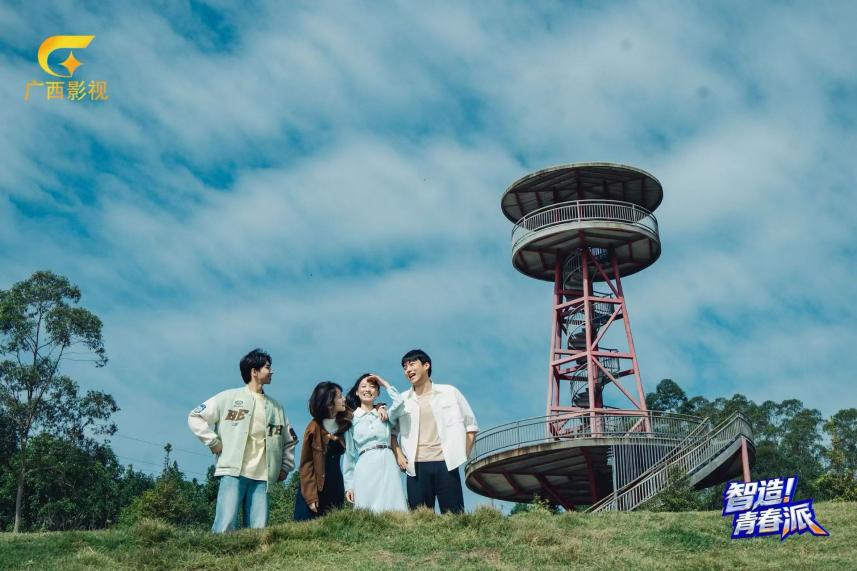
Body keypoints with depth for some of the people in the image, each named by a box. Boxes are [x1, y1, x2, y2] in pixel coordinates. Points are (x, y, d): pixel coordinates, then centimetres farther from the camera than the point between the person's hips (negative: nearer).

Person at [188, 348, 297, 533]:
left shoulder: (275, 407, 19)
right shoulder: (229, 398, 5)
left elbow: (290, 440, 30)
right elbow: (195, 417, 5)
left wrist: (285, 467, 19)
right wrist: (214, 443, -2)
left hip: (261, 477, 4)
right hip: (233, 472, -4)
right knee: (225, 526, -15)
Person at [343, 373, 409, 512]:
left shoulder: (385, 414, 14)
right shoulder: (351, 419, 11)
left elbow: (399, 403, -9)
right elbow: (349, 453, 10)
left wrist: (384, 383, 5)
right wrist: (348, 484, 5)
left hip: (388, 467, 1)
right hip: (365, 469, -1)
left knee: (393, 511, -6)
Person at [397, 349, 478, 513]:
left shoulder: (449, 392, 8)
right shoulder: (402, 400, 11)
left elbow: (470, 425, 11)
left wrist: (463, 454, 2)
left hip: (446, 464, -1)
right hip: (417, 467, 1)